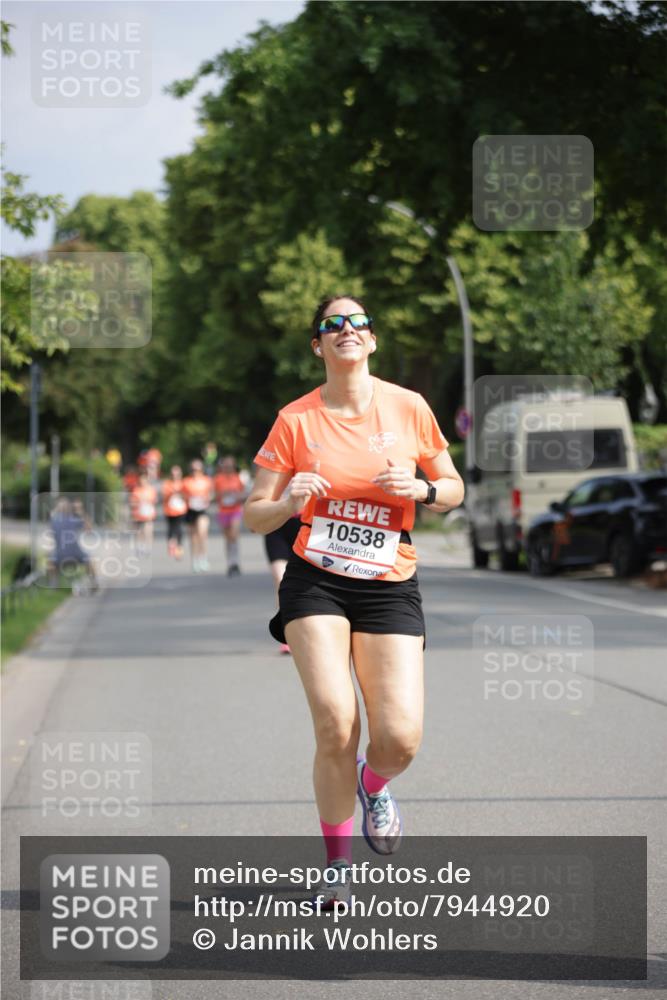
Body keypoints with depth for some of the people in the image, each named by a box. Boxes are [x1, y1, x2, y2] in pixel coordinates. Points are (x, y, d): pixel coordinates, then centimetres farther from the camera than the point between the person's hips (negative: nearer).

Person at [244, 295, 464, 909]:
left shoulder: (409, 408, 3)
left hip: (389, 587, 1)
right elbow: (254, 515, 3)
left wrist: (420, 489, -9)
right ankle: (338, 865, 3)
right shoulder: (296, 420, 0)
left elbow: (454, 489, 13)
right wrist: (289, 503, -19)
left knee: (400, 738, -11)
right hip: (316, 582, -1)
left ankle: (374, 786, 29)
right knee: (335, 723, -18)